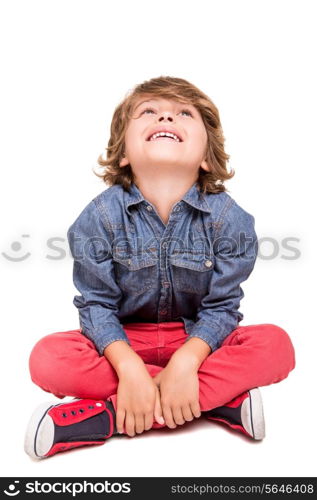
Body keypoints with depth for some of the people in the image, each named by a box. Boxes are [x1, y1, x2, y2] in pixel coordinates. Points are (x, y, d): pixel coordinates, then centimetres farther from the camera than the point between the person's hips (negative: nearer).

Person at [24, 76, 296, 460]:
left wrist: (186, 361, -29)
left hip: (197, 339, 1)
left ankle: (105, 416, -27)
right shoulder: (100, 216, -14)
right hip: (123, 339, 1)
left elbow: (222, 306, -13)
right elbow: (96, 304, -13)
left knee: (276, 346, -25)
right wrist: (129, 368, -28)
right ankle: (221, 399, -23)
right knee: (46, 359, -26)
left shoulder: (229, 218, -14)